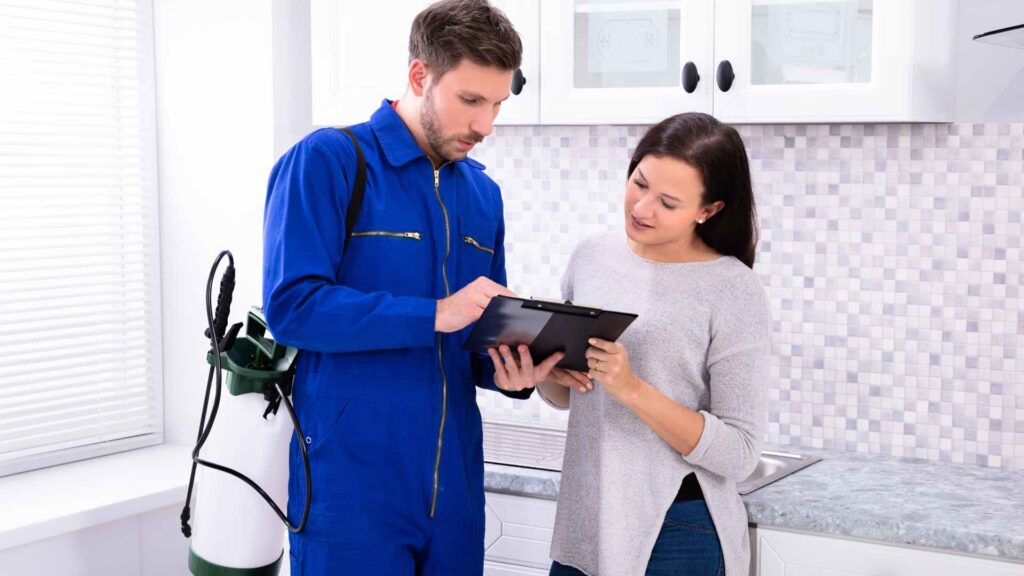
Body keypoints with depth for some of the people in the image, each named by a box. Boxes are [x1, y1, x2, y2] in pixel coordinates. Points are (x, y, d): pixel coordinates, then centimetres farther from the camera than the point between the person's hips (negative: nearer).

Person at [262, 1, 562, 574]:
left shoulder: (483, 194, 12)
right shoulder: (325, 161, -8)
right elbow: (292, 305, -18)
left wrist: (508, 372, -6)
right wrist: (435, 314, -23)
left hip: (454, 484, 6)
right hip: (352, 486, -6)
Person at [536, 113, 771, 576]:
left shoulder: (734, 290, -13)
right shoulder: (592, 256, 2)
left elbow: (739, 454, -15)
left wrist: (631, 388, -24)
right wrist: (545, 371, -9)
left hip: (680, 533, -4)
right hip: (584, 522, 5)